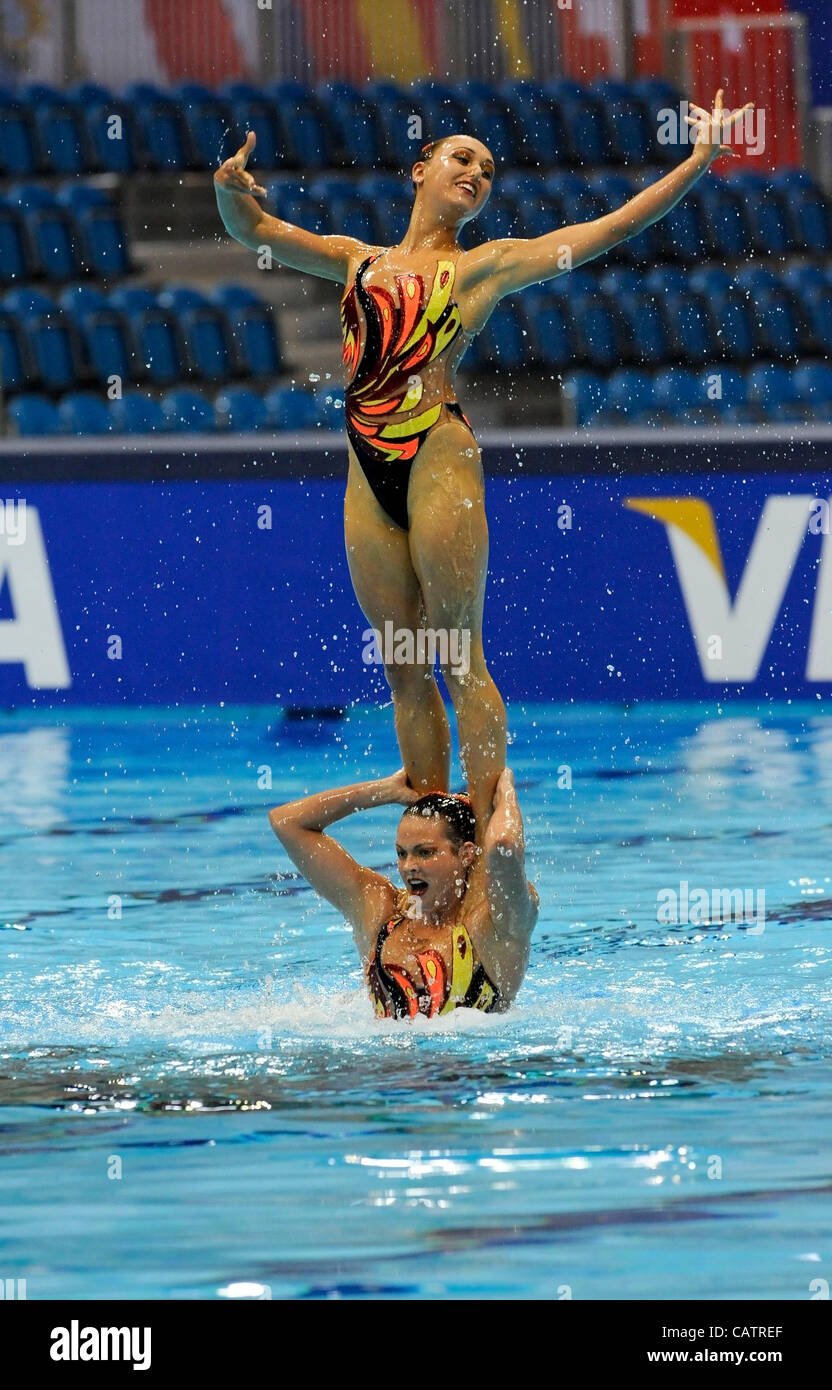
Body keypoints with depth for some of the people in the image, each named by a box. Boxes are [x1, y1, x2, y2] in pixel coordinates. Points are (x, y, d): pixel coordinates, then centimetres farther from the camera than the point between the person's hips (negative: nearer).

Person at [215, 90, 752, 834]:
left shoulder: (485, 265, 8)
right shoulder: (360, 261, 19)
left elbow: (612, 228, 5)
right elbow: (253, 229, 16)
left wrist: (699, 162, 1)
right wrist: (232, 190, -7)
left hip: (438, 458, -4)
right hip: (369, 471, 4)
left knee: (458, 659, -6)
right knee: (404, 669, 6)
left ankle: (488, 831, -5)